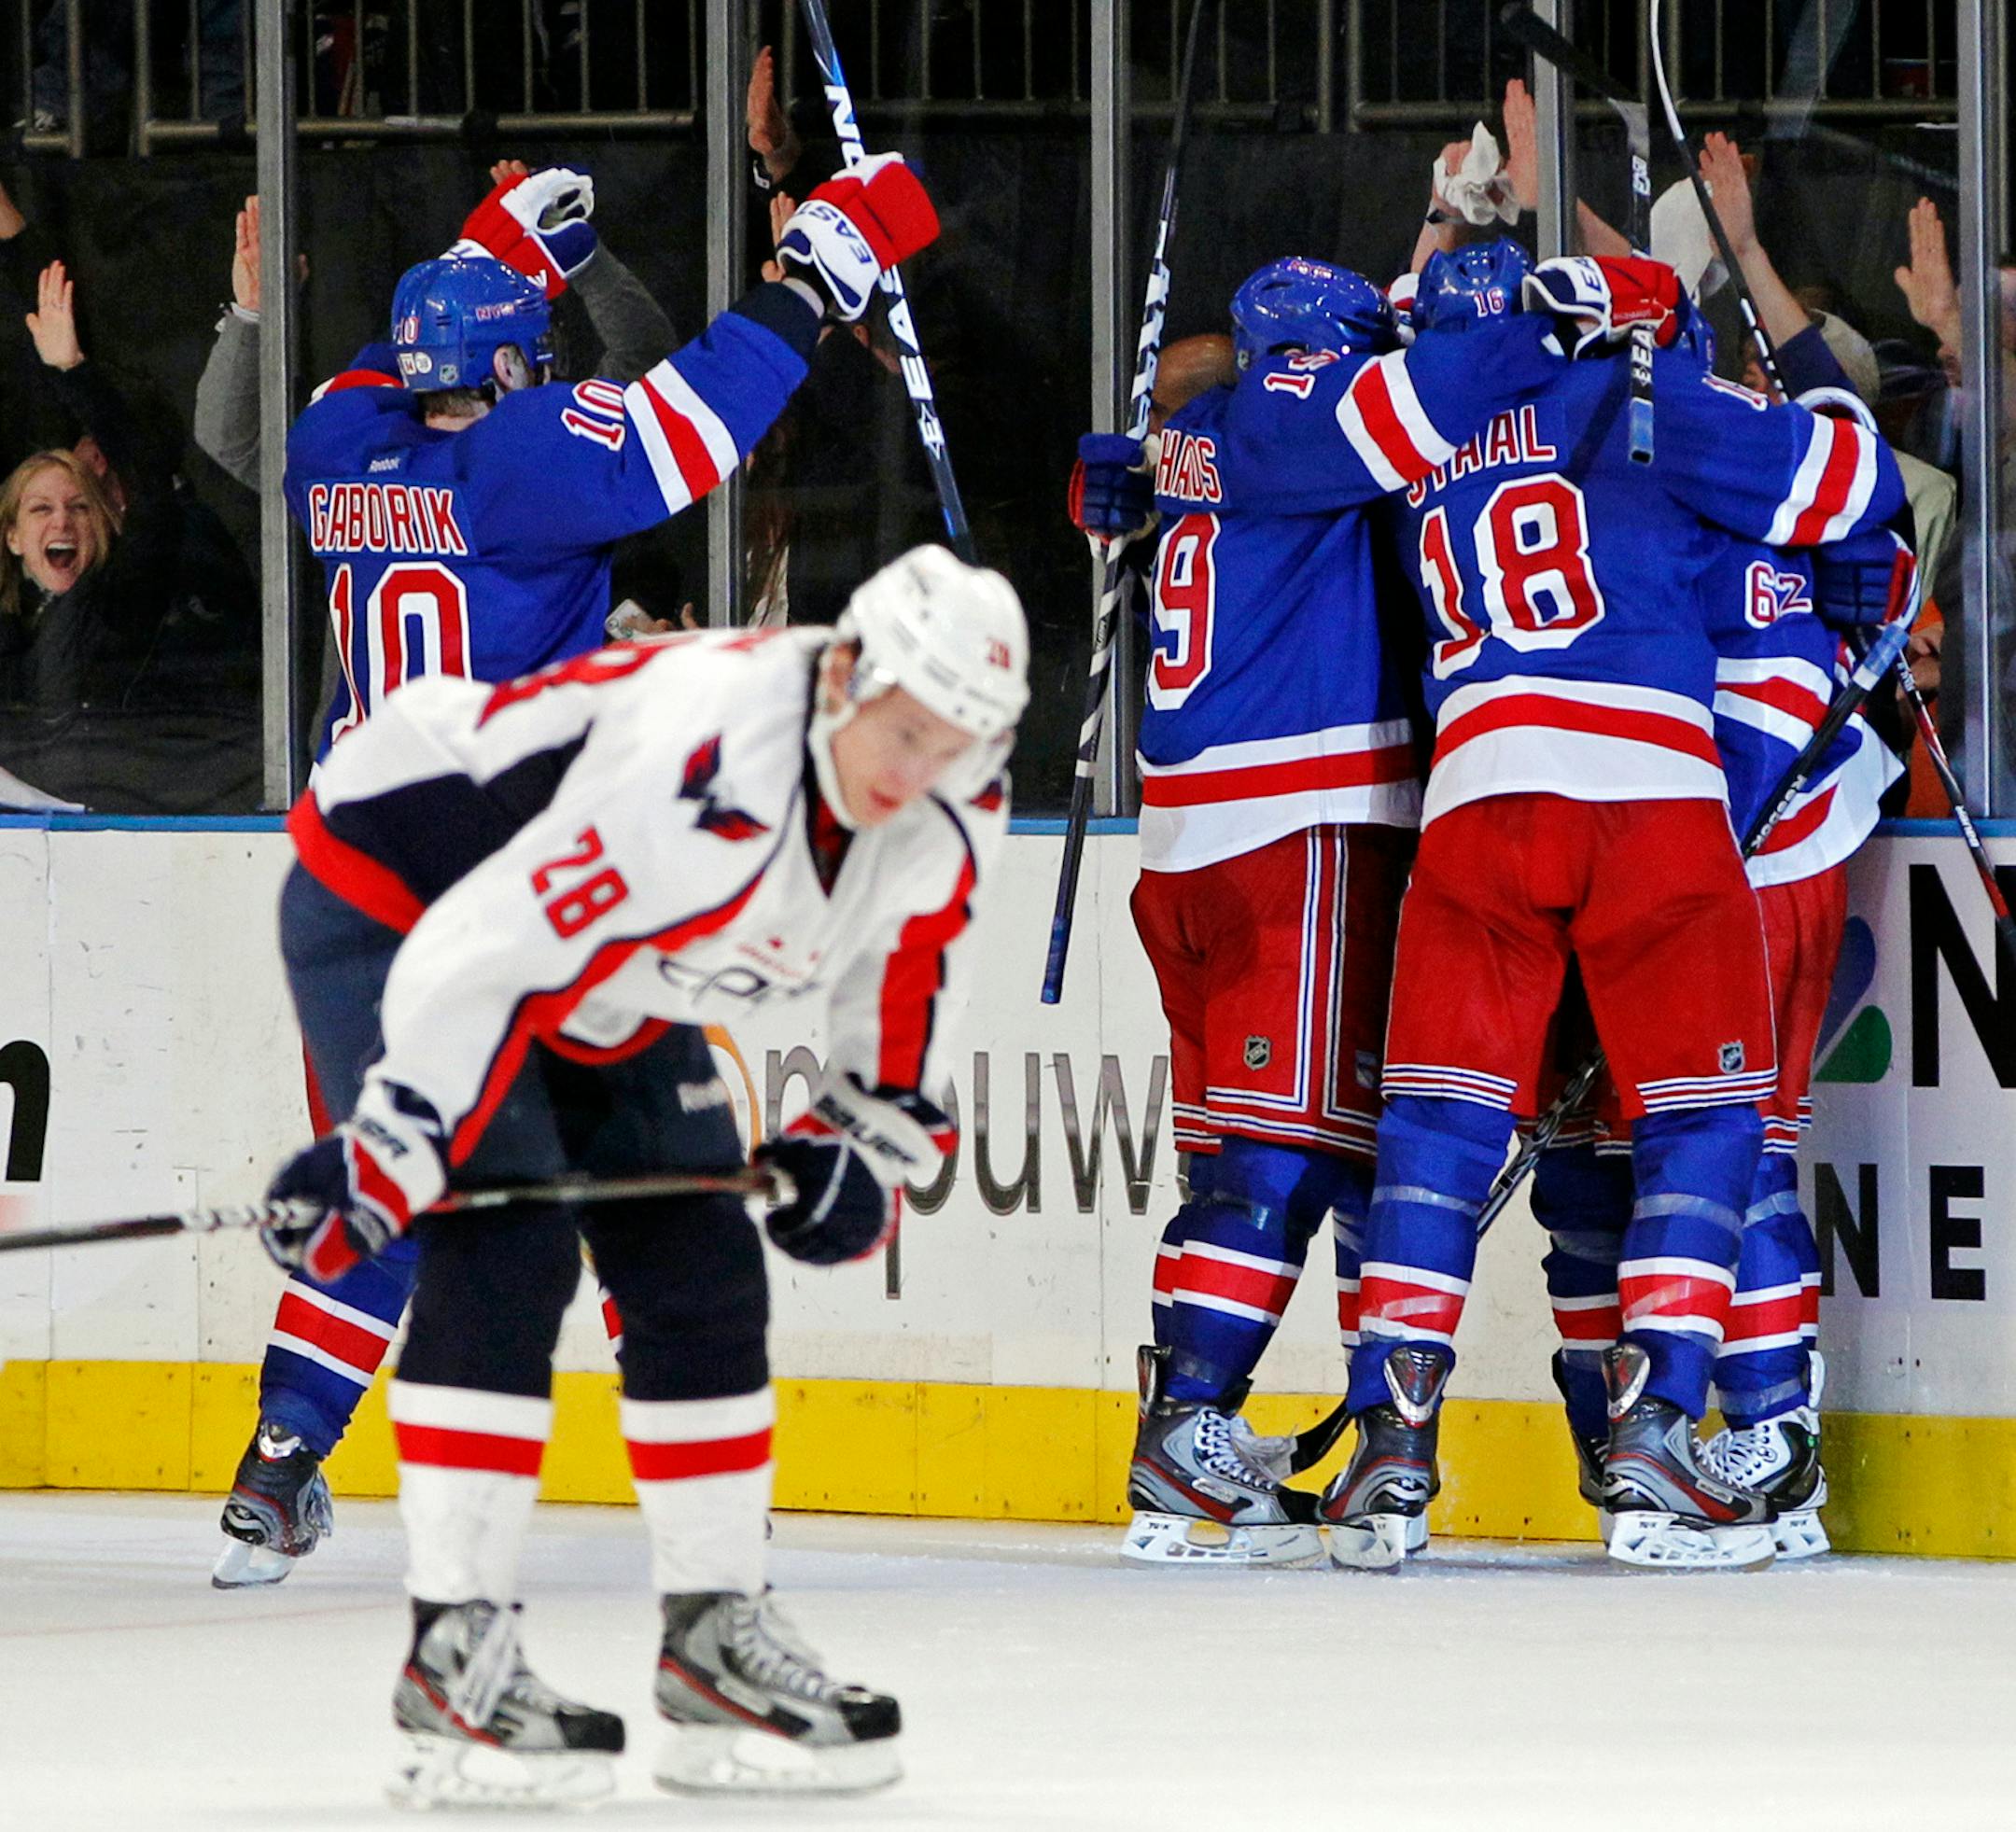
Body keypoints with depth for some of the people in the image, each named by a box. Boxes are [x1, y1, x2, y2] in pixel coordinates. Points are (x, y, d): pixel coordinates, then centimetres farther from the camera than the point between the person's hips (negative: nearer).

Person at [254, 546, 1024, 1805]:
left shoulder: (952, 814, -13)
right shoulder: (704, 775, -39)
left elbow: (912, 993, 6)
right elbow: (481, 954, -38)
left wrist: (866, 1143, -7)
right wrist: (382, 1161, -35)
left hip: (607, 995, 9)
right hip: (394, 905, -9)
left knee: (703, 1273, 5)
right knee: (504, 1251, -22)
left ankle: (719, 1632, 17)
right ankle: (455, 1651, -20)